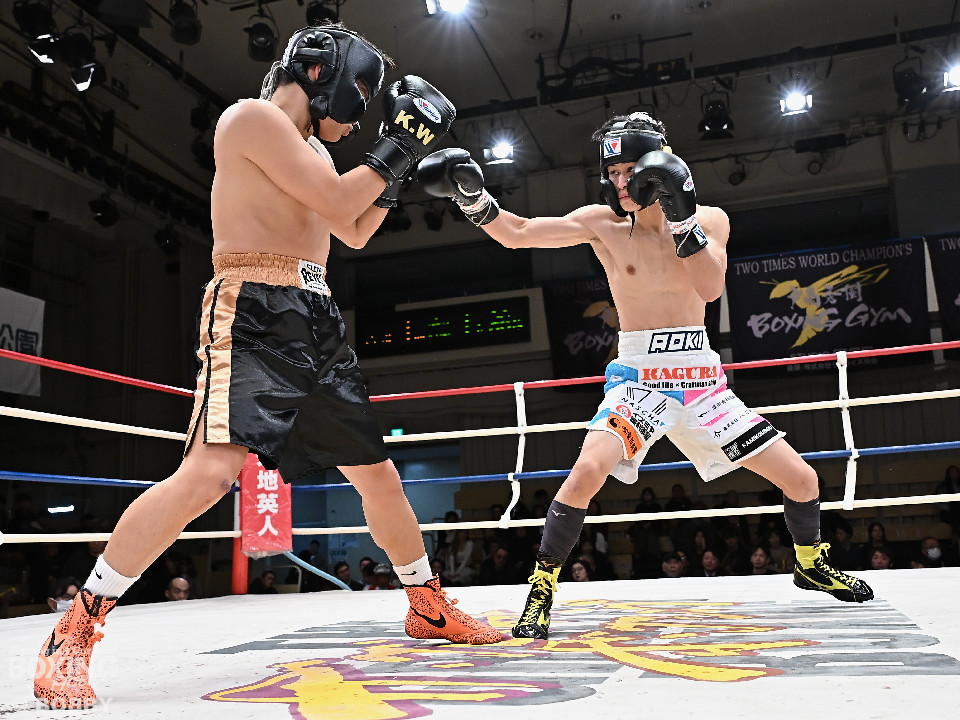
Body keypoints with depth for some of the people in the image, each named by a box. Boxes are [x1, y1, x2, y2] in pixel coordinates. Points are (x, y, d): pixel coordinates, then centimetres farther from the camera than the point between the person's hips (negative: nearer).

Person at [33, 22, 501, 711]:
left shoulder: (311, 149, 23)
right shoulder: (254, 116, -4)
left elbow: (355, 232, 30)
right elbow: (335, 201, -13)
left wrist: (398, 169, 21)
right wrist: (394, 149, -2)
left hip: (316, 323, 9)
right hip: (253, 313, -9)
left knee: (378, 472, 12)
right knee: (211, 470, -25)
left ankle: (430, 606, 28)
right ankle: (73, 633, -12)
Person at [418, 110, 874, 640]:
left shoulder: (709, 219, 3)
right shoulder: (603, 224, -2)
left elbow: (711, 288, -16)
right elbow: (516, 233, -9)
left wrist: (681, 216, -25)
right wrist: (472, 195, -24)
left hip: (700, 378, 3)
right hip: (637, 378, -2)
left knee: (800, 479, 6)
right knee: (587, 472, -30)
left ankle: (810, 565, 37)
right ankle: (541, 590, -10)